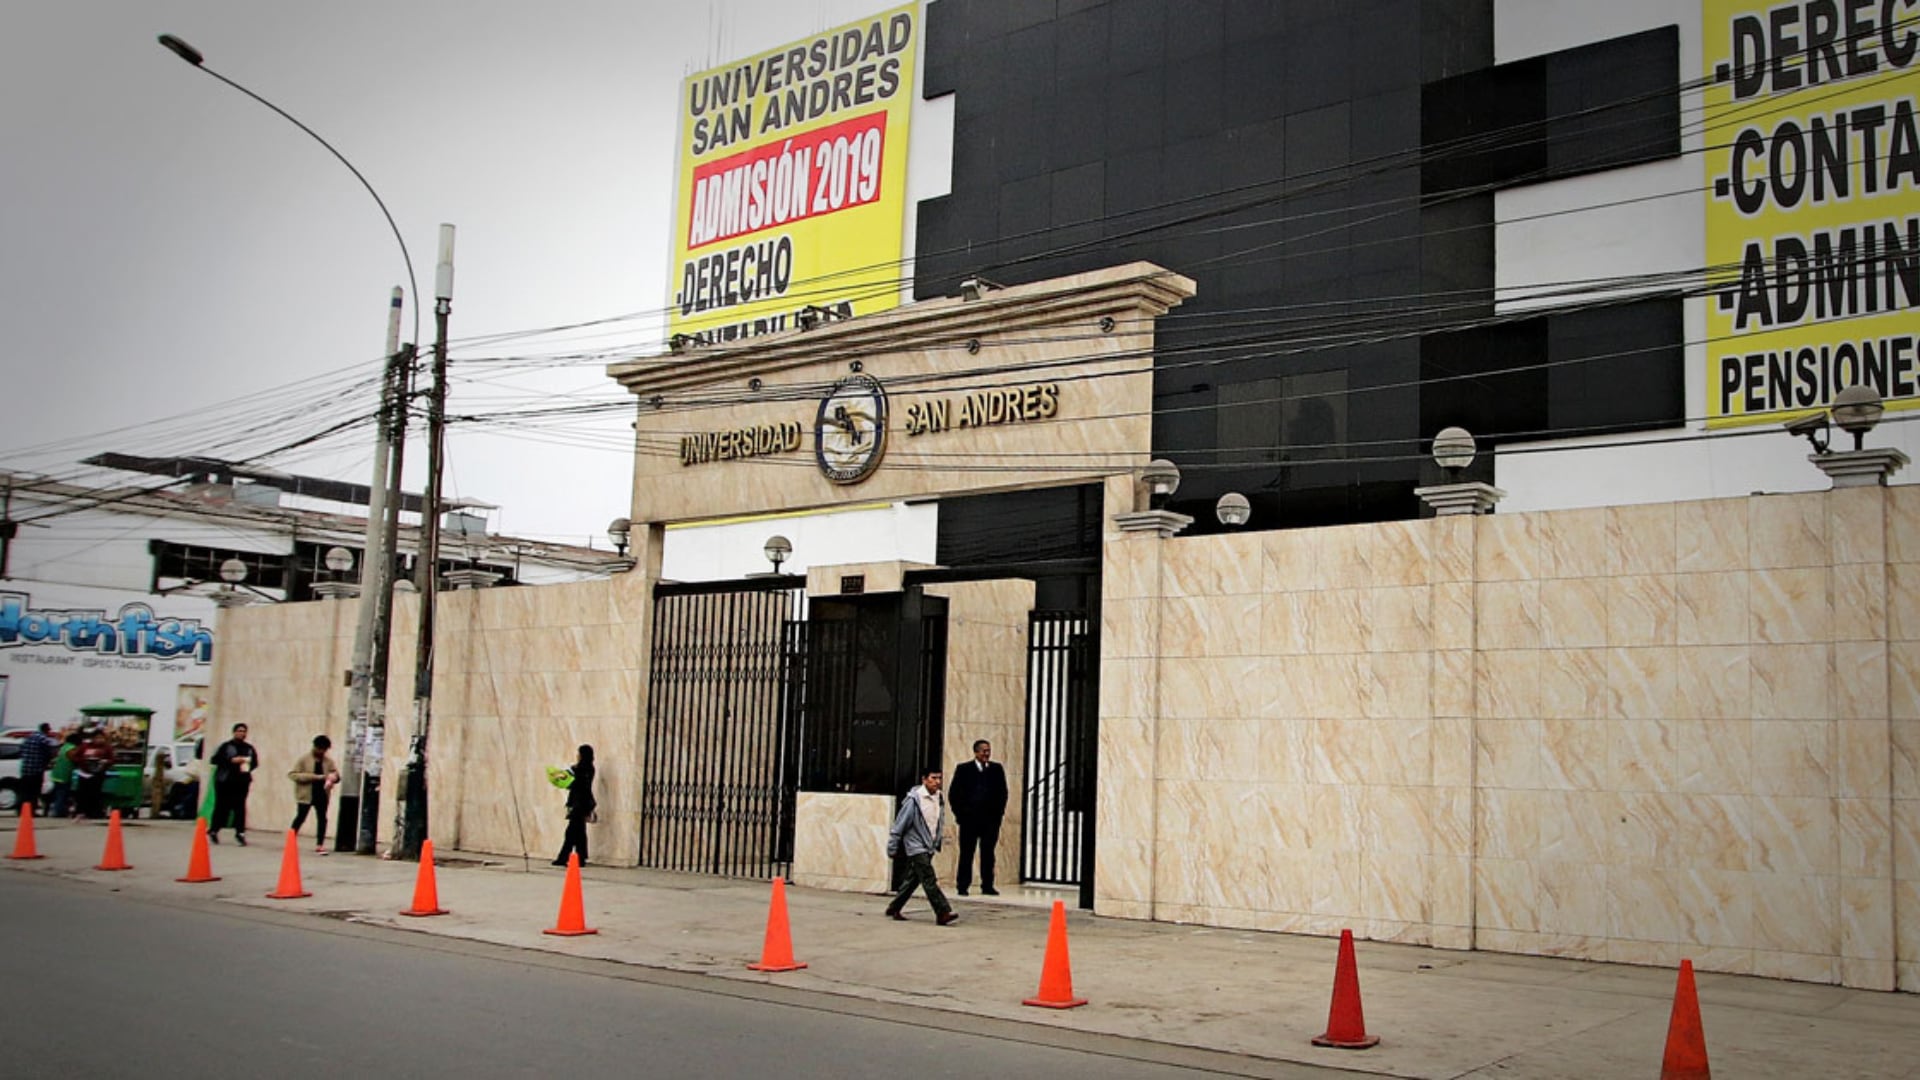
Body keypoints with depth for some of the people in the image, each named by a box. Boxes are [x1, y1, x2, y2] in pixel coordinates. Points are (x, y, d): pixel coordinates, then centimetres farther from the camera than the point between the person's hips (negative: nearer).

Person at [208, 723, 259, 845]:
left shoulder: (249, 748, 13)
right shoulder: (226, 746, 0)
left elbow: (255, 762, 21)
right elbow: (215, 759, -7)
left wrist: (248, 767, 3)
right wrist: (232, 760, -15)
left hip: (242, 782, 3)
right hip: (225, 781, -3)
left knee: (240, 807, -4)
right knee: (222, 806, 0)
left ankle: (240, 833, -4)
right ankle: (213, 830, 17)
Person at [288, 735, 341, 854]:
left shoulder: (328, 761, 9)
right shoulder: (304, 759, -3)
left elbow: (336, 775, 14)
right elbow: (292, 775, -10)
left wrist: (334, 777, -13)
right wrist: (313, 777, -19)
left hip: (322, 795, 4)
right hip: (306, 795, -4)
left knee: (322, 819, 2)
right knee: (300, 818, 2)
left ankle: (319, 845, 8)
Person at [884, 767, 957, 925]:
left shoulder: (939, 798, 4)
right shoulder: (914, 799, -15)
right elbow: (899, 825, -10)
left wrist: (938, 843, 13)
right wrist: (892, 849, -7)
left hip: (929, 847, 7)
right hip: (916, 846, -7)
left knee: (913, 880, 13)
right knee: (930, 881, -13)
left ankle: (893, 909, 25)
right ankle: (943, 913, -16)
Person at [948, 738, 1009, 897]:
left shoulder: (997, 769, 10)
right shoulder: (963, 769, 3)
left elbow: (1003, 791, 12)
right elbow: (955, 793, 2)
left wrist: (1000, 811, 4)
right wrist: (959, 813, -4)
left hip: (991, 818, 2)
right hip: (969, 818, -2)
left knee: (988, 853, 4)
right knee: (966, 853, 2)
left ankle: (987, 886, 9)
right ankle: (962, 886, 6)